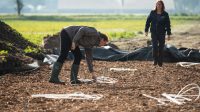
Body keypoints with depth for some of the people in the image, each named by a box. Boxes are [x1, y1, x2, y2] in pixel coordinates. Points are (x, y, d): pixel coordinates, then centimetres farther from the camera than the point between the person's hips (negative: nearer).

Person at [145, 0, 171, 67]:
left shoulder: (165, 14, 0)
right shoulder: (152, 13, 2)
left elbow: (168, 25, 1)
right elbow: (148, 21, 7)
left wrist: (168, 34, -2)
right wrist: (146, 30, 2)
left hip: (162, 33, 0)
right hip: (154, 32, 0)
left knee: (161, 47, 3)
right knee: (155, 46, -11)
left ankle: (160, 62, 10)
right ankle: (155, 60, -3)